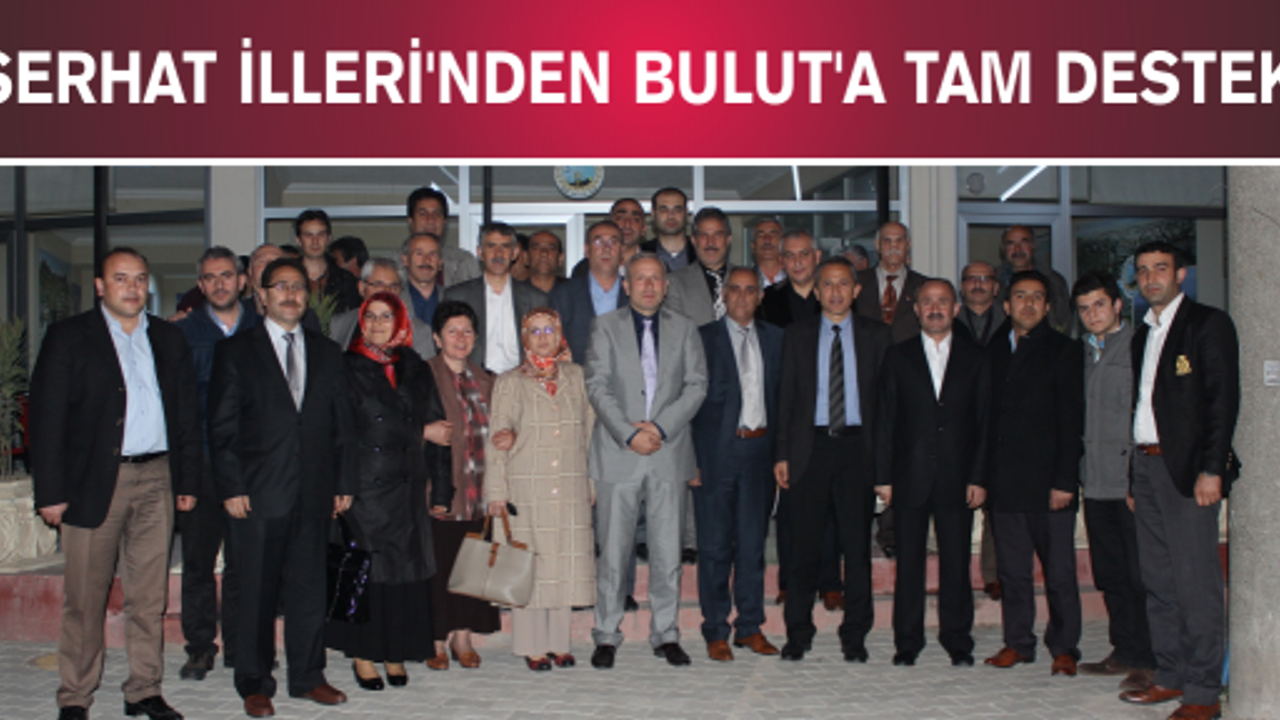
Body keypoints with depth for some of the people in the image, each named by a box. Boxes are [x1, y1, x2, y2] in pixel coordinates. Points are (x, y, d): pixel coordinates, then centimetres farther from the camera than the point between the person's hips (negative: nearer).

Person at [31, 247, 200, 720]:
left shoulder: (168, 339, 12)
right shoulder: (68, 338, 1)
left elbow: (186, 413, 13)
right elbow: (47, 418, -3)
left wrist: (188, 481, 8)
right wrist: (50, 491, -9)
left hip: (157, 480, 3)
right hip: (94, 481, -3)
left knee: (149, 595, 8)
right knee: (85, 597, 2)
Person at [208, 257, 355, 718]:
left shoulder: (327, 353, 13)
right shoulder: (235, 352, 3)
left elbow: (341, 423, 12)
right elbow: (221, 428, -1)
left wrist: (344, 482, 6)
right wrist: (231, 488, -8)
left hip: (314, 494, 3)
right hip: (259, 493, -3)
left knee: (310, 588, 9)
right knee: (257, 593, 4)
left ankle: (308, 677, 22)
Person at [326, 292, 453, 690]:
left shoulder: (417, 371, 11)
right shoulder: (346, 369, 2)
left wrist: (441, 488, 5)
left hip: (407, 487, 3)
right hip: (362, 487, -3)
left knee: (405, 569, 4)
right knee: (362, 568, 0)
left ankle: (395, 652, 15)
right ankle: (362, 654, 12)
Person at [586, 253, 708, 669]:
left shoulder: (683, 329, 12)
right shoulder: (606, 327, 7)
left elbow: (697, 385, 3)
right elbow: (598, 386, -2)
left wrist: (661, 426, -10)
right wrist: (628, 433, -13)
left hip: (670, 452, 2)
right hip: (618, 453, -1)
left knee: (668, 549, 5)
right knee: (613, 549, 0)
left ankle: (666, 635, 15)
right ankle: (607, 636, 11)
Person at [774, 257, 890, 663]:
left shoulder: (875, 335, 8)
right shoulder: (798, 335, 9)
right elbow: (787, 396, 8)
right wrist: (783, 453, 1)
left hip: (857, 446, 0)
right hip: (811, 445, 0)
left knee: (857, 543, 3)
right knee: (805, 542, 3)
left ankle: (855, 634, 14)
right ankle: (798, 632, 15)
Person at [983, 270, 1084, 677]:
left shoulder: (1063, 351, 0)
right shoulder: (994, 351, 14)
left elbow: (1071, 422, -5)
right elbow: (989, 416, 13)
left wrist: (1065, 481, -12)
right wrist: (983, 475, 6)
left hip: (1048, 481, -4)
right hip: (1005, 483, 4)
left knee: (1059, 571, 1)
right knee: (1012, 570, 9)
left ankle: (1064, 648, 12)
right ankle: (1018, 642, 19)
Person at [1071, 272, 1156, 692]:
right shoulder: (1084, 353, 17)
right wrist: (1077, 473, 11)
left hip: (1131, 480, -7)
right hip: (1096, 482, 7)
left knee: (1140, 575, -3)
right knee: (1110, 574, 12)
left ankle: (1148, 661, 5)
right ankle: (1124, 652, 22)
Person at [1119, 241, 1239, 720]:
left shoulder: (1208, 324, -2)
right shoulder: (1142, 335, 19)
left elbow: (1223, 399, -9)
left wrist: (1212, 469, -16)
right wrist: (1136, 474, 12)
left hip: (1188, 468, -7)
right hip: (1146, 465, 7)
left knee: (1196, 582, -6)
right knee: (1158, 581, 10)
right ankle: (1170, 676, 19)